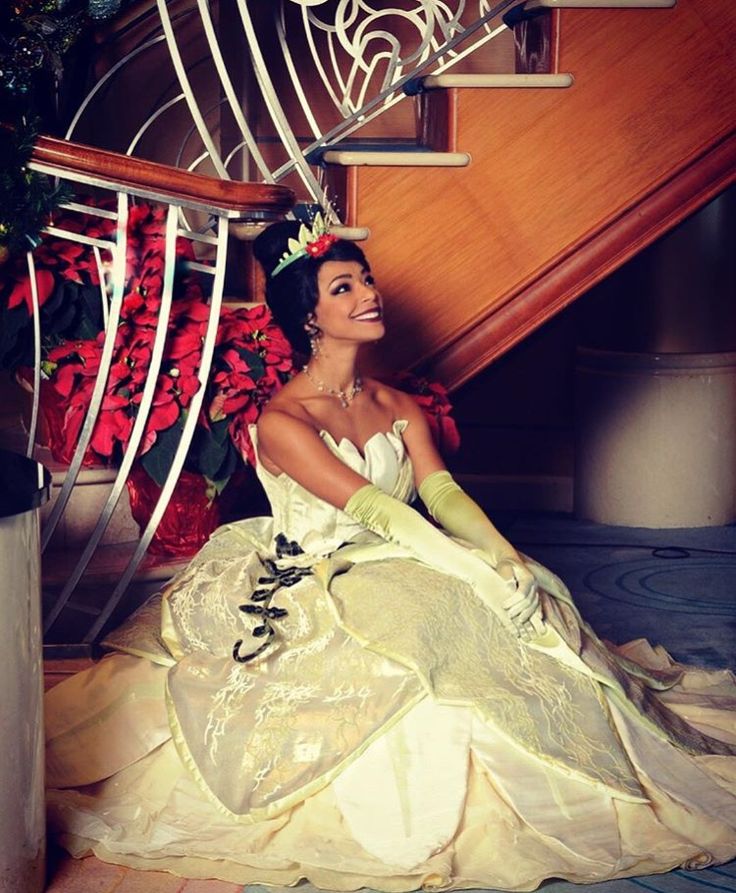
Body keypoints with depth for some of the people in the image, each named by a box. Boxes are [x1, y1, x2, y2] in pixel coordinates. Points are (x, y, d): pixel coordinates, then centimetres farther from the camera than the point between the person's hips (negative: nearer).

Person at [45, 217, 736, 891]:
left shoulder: (397, 406, 10)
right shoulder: (282, 421, -13)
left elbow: (443, 494, -4)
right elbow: (377, 509, -23)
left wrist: (508, 561, -22)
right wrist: (480, 578, -29)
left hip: (395, 575, 7)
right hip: (313, 595, -7)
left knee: (525, 599, -13)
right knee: (451, 622, -30)